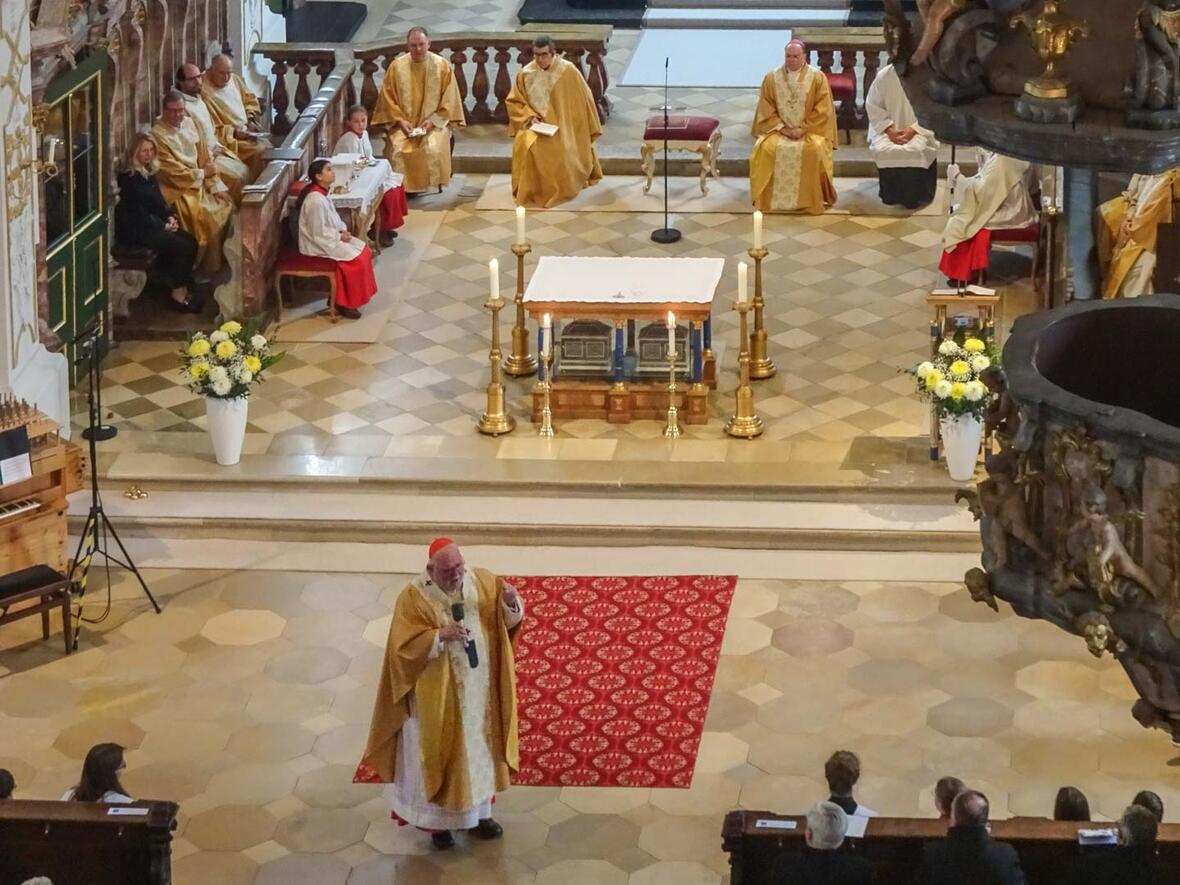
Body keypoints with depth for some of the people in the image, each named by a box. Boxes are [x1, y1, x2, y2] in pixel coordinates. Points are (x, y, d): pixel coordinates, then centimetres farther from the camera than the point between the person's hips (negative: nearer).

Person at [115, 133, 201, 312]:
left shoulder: (149, 173, 13)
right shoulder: (128, 177, -14)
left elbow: (159, 202, 19)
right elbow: (136, 211, -17)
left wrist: (170, 217, 0)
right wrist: (163, 226, -14)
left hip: (152, 226, 9)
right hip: (134, 232, -9)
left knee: (190, 241, -8)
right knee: (182, 246, -19)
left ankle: (182, 289, -5)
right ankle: (178, 295, -11)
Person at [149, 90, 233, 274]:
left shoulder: (189, 124, 4)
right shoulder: (158, 135, -18)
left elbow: (205, 157, 7)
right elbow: (174, 173, -19)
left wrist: (216, 185, -3)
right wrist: (202, 173, -7)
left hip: (200, 182, 8)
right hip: (178, 189, -8)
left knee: (227, 205, -8)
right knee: (208, 218, -23)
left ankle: (226, 257, 5)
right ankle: (210, 268, -9)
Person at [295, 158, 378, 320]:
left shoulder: (323, 192, 3)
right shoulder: (316, 200, -28)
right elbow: (319, 233, -25)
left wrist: (343, 230, 0)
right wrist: (339, 236, -15)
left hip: (329, 237, 10)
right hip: (318, 244, -10)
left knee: (364, 250, 5)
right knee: (356, 260, -15)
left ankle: (350, 296, 12)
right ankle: (343, 303, -3)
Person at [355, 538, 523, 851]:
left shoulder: (482, 581, -6)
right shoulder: (414, 597, -18)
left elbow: (508, 618, -1)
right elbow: (405, 646, -20)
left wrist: (510, 601, -23)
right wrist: (441, 635, -34)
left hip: (480, 688, 5)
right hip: (437, 695, -5)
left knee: (479, 747, 17)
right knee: (440, 753, 8)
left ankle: (478, 813, 34)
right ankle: (437, 821, 23)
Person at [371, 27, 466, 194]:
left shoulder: (442, 65, -3)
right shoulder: (397, 66, -2)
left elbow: (449, 100, -1)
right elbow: (388, 98, 2)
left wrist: (433, 120, -12)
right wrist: (400, 120, -11)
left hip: (434, 123, -1)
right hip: (403, 124, 1)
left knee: (433, 148, -30)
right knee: (397, 149, -27)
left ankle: (432, 187, -12)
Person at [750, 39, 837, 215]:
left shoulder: (818, 77, -2)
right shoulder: (772, 78, 3)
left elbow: (823, 111, -6)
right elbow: (766, 110, 3)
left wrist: (803, 129, -15)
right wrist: (782, 128, -11)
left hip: (810, 130, -2)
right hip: (778, 129, 2)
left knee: (814, 149, -33)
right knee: (766, 148, -28)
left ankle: (811, 200, -21)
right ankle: (767, 199, -16)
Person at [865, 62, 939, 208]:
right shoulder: (884, 75, -7)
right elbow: (872, 105, -1)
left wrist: (912, 130, -22)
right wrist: (889, 130, -14)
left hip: (919, 129, -1)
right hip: (888, 129, 1)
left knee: (918, 150, -33)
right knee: (882, 150, -30)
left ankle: (913, 196, -15)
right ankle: (891, 195, -9)